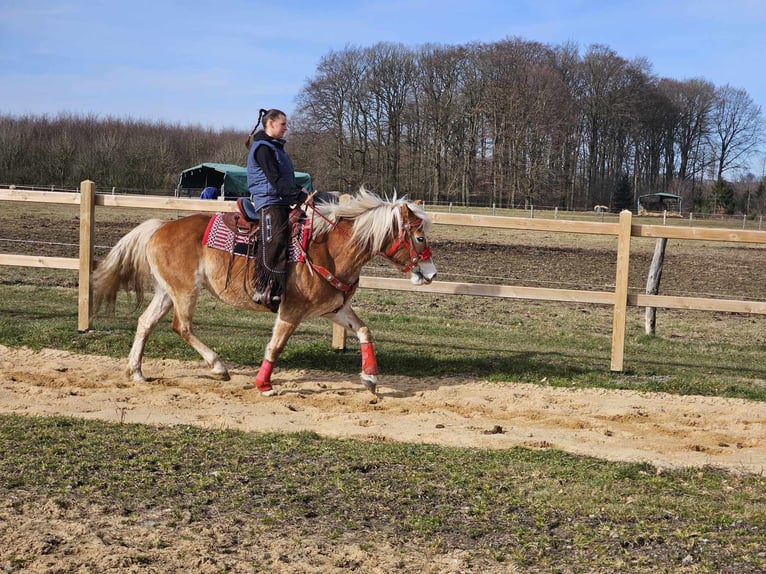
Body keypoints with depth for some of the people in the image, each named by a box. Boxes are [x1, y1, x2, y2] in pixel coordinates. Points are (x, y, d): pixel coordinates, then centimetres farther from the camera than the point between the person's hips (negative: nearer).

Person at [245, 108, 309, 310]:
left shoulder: (276, 148, 23)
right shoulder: (263, 148, -8)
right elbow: (275, 180, -17)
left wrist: (300, 192, 9)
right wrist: (299, 194, -21)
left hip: (283, 202, 10)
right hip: (269, 201, -10)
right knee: (275, 241, -22)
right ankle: (266, 291, -24)